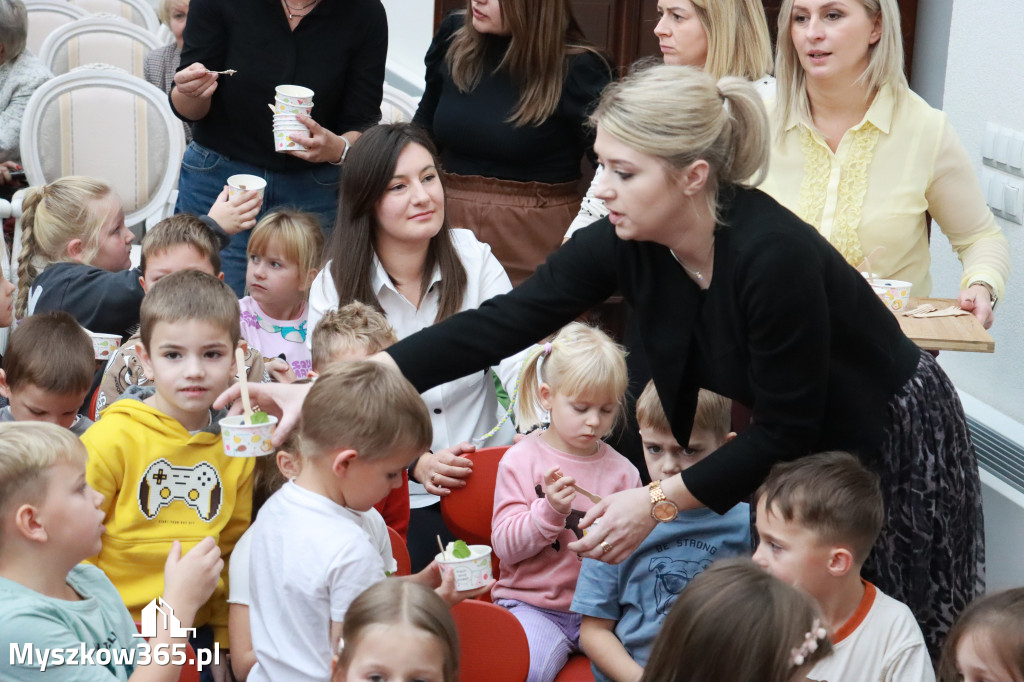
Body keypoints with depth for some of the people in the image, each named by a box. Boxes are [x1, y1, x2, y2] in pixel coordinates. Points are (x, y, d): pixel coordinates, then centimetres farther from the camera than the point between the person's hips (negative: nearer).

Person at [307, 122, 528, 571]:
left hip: (488, 471, 2)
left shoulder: (473, 258, 2)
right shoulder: (335, 286, -2)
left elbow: (516, 359, -7)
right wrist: (416, 463, -20)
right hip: (394, 491, -2)